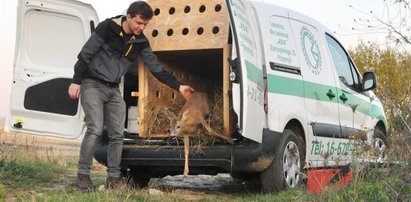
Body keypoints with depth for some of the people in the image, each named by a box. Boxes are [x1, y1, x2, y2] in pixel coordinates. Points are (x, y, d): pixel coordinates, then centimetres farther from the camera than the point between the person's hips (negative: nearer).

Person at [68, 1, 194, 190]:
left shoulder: (140, 41, 3)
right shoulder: (107, 28, -13)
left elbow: (156, 67, 5)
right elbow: (85, 54, -11)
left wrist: (178, 86, -1)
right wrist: (76, 81, -14)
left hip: (113, 90, 6)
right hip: (92, 84, -6)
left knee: (117, 134, 1)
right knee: (95, 130, -17)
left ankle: (113, 178, 9)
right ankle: (82, 174, -8)